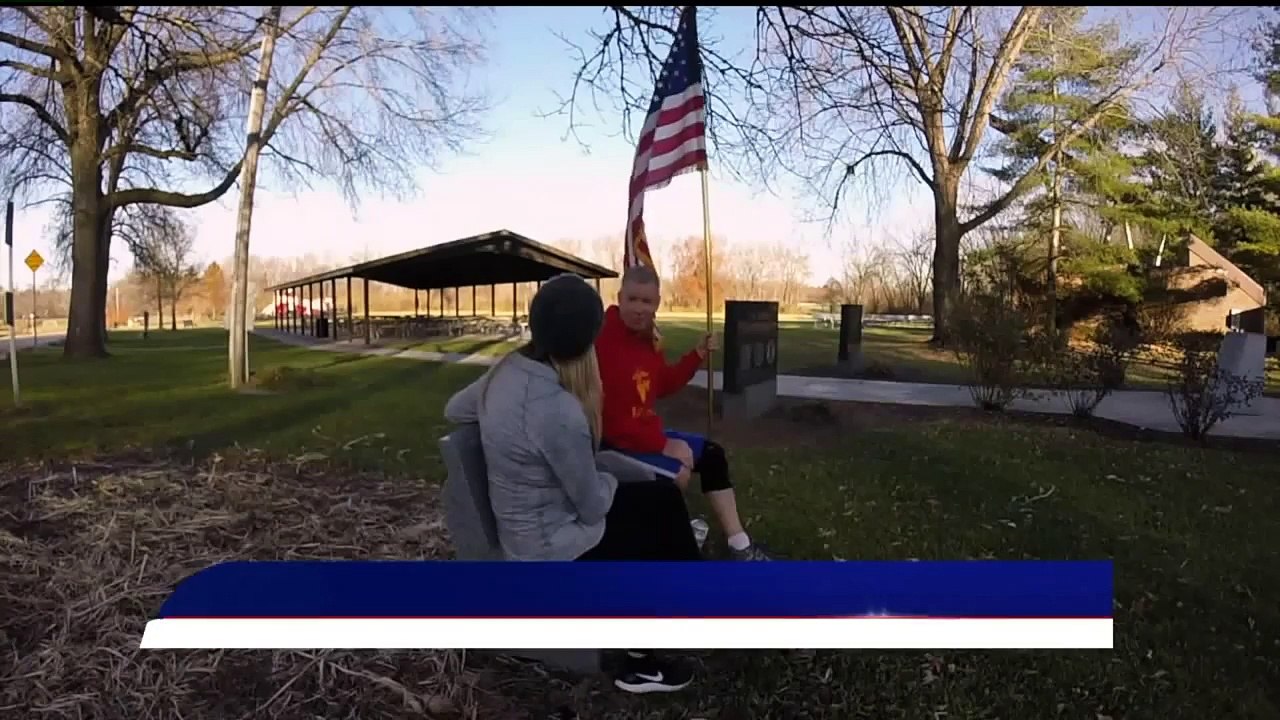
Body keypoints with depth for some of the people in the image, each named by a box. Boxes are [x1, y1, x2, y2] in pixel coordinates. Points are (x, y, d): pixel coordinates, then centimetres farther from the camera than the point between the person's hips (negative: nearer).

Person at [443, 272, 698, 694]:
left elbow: (453, 410, 14)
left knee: (663, 498, 15)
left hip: (527, 527, 8)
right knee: (664, 518, 13)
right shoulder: (558, 410, -33)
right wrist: (610, 481, 1)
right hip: (553, 550, -8)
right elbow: (593, 506, -20)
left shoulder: (504, 372, -7)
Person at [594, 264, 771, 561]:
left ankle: (740, 546, 12)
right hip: (613, 442, -10)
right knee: (677, 470, -27)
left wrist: (697, 355, 2)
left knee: (711, 452, 9)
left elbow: (663, 385, 16)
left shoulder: (647, 338, 5)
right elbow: (607, 418, -28)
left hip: (646, 432, 10)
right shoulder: (603, 342, -25)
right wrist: (662, 445, -23)